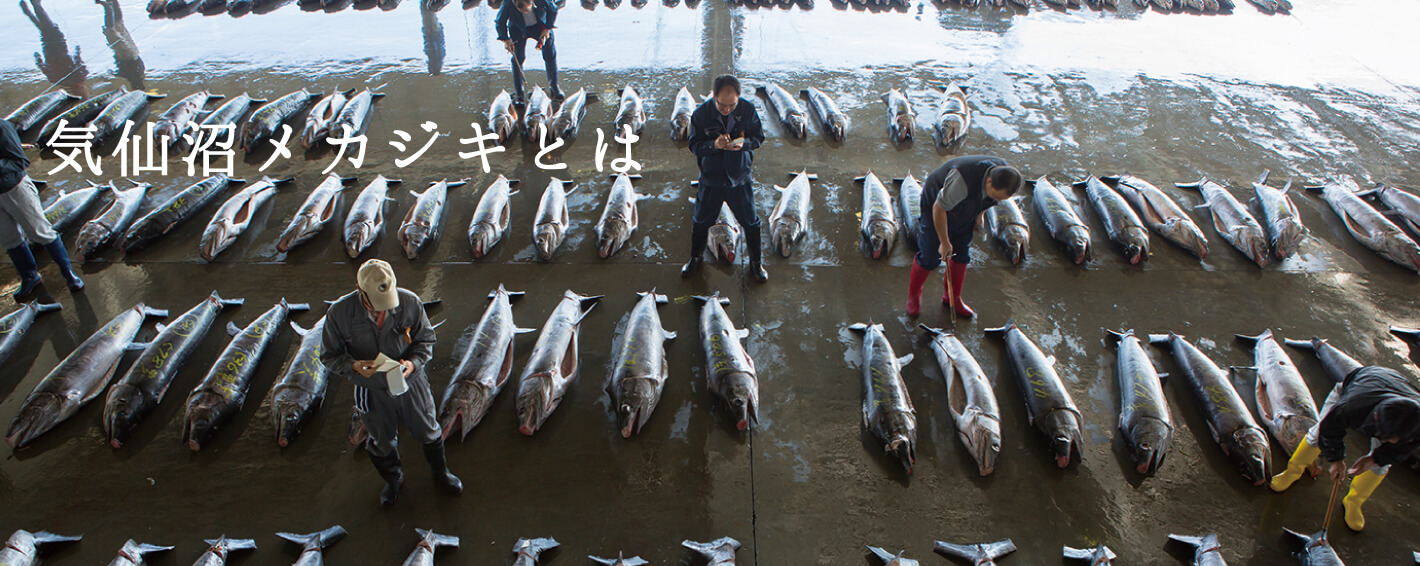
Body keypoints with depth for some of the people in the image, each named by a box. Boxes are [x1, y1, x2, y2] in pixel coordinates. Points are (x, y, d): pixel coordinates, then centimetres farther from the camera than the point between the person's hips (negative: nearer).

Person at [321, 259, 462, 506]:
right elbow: (329, 355, -10)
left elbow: (425, 339, -6)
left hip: (411, 382, 0)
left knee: (428, 432, 20)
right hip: (372, 390, 0)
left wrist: (414, 362, -26)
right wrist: (353, 366, -31)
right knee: (382, 441, 23)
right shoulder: (339, 313, -22)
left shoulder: (410, 302, -21)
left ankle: (440, 473, 50)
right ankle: (393, 480, 54)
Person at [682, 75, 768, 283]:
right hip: (710, 179, 0)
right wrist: (714, 145, -31)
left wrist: (743, 143, -25)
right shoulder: (701, 114, -14)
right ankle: (695, 259, 39)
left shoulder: (748, 110, -13)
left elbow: (759, 137, -4)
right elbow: (694, 145, -11)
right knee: (701, 221, 14)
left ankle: (756, 262, 32)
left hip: (740, 179, 0)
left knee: (750, 222, 10)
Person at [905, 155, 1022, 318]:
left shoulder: (1004, 175, -22)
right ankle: (913, 294, 19)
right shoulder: (963, 180, -44)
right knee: (930, 257, -4)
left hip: (964, 212, 6)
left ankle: (952, 297, 24)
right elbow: (939, 208, -30)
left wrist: (980, 214, 8)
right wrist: (944, 242, -22)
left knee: (962, 254, 7)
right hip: (936, 203, -6)